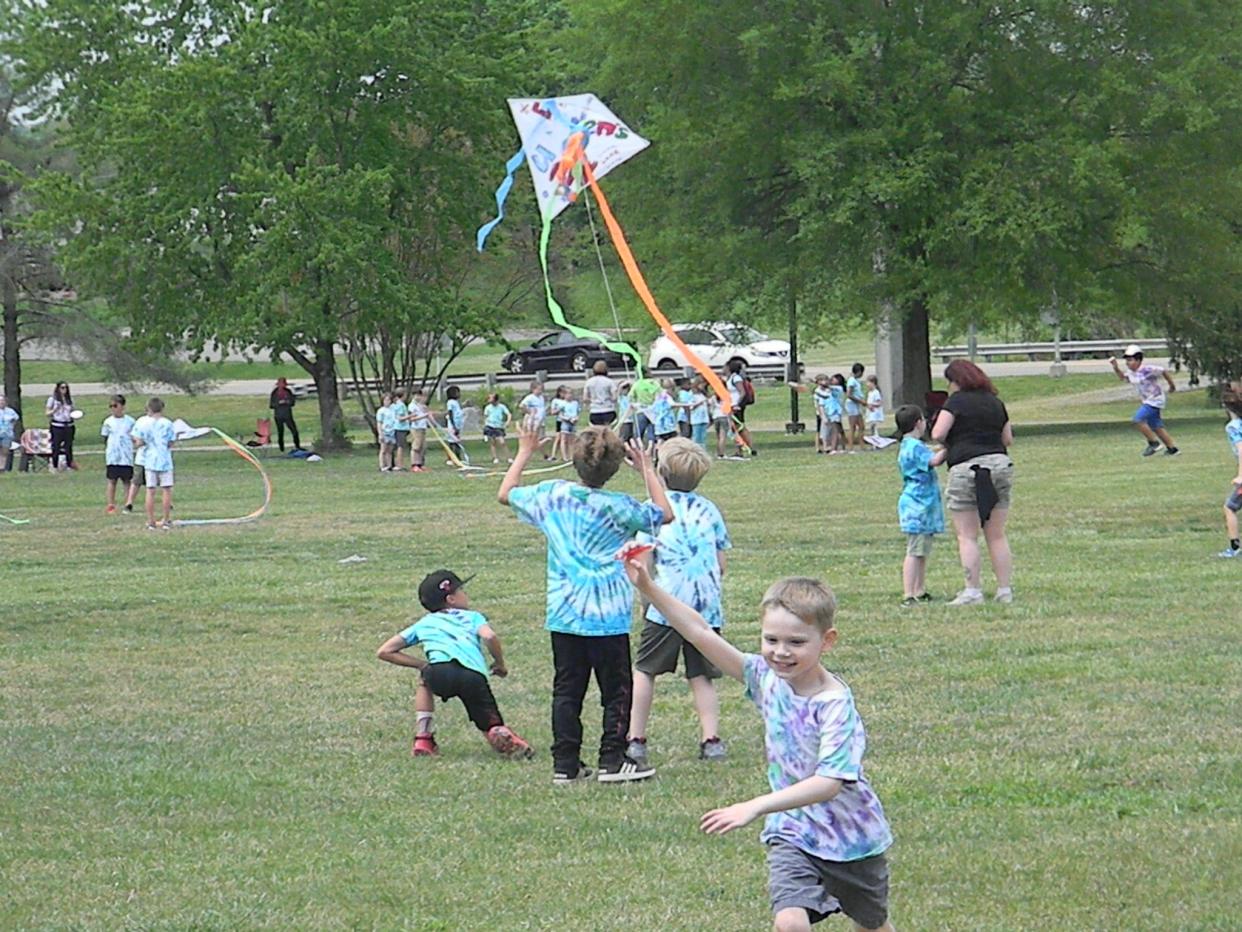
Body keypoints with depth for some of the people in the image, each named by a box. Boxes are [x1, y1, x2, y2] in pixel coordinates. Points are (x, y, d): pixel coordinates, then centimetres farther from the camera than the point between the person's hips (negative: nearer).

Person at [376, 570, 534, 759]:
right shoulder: (472, 617, 30)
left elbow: (384, 652, 31)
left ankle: (423, 739, 24)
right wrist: (500, 663, 21)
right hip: (474, 677, 0)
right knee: (493, 728, 15)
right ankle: (504, 736, -20)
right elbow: (489, 637, 6)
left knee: (425, 680, 36)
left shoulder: (424, 623, 33)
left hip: (439, 673, 0)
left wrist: (421, 664, 33)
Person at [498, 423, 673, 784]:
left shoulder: (552, 495, -2)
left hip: (562, 614, 4)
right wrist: (648, 470, 12)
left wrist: (524, 453, 26)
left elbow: (505, 494, 15)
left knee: (566, 689, 9)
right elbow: (665, 514, 5)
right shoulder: (619, 507, -10)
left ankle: (565, 763, 8)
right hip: (607, 615, -4)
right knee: (616, 688, 6)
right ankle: (613, 760, 5)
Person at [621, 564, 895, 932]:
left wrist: (757, 806, -43)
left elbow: (829, 782, -35)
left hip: (850, 838, -3)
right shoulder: (767, 677, -10)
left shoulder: (835, 704, -26)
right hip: (793, 835, 3)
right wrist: (649, 589, -21)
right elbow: (701, 632, -11)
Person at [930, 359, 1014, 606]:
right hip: (1001, 464, 5)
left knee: (967, 536, 0)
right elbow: (1008, 440, 16)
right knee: (997, 535, 11)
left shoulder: (957, 401, -3)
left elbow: (937, 434, -11)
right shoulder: (994, 401, 14)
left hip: (966, 467, -5)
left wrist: (950, 443, 9)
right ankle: (1004, 590, 10)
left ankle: (972, 590, -4)